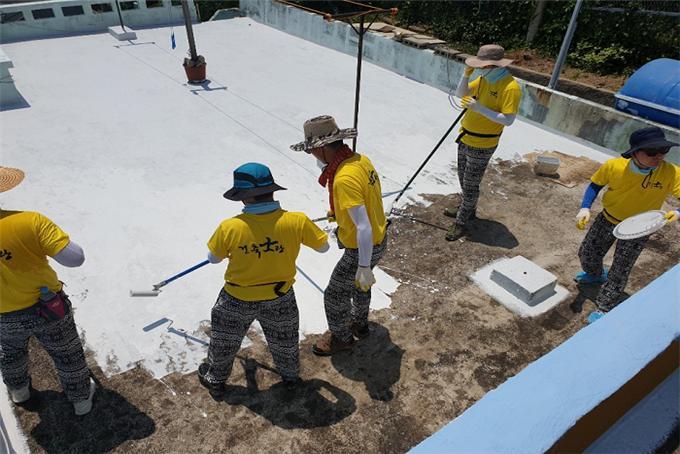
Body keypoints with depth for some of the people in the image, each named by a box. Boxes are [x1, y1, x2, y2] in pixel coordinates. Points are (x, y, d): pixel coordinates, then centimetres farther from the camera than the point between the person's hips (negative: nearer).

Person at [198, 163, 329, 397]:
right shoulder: (297, 221, -26)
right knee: (284, 339, 30)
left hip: (237, 299, -1)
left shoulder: (229, 228, -27)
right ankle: (291, 376, 56)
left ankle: (215, 380, 52)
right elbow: (323, 246, -10)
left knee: (224, 341, 28)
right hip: (280, 298, 1)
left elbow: (213, 258, -8)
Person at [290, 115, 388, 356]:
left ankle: (341, 337, 37)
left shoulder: (344, 179, -33)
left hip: (363, 249, -9)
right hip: (379, 238, 9)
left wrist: (363, 266, -25)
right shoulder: (361, 160, -6)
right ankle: (359, 324, 55)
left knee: (335, 295, 12)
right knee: (358, 284, 31)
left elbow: (364, 227, -33)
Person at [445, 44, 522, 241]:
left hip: (482, 145, -8)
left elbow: (508, 120, -24)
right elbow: (460, 94, 11)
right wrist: (466, 74, -7)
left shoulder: (510, 87, -20)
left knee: (470, 184, 1)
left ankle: (461, 223, 13)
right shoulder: (484, 78, 3)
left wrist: (480, 108, -30)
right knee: (464, 179, 22)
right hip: (465, 138, 8)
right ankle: (468, 209, 42)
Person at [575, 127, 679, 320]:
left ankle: (604, 309, 20)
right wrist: (585, 208, -19)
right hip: (607, 219, 2)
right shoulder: (613, 166, -24)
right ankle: (596, 275, 52)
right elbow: (596, 185, -6)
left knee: (620, 272, 1)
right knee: (587, 254, 17)